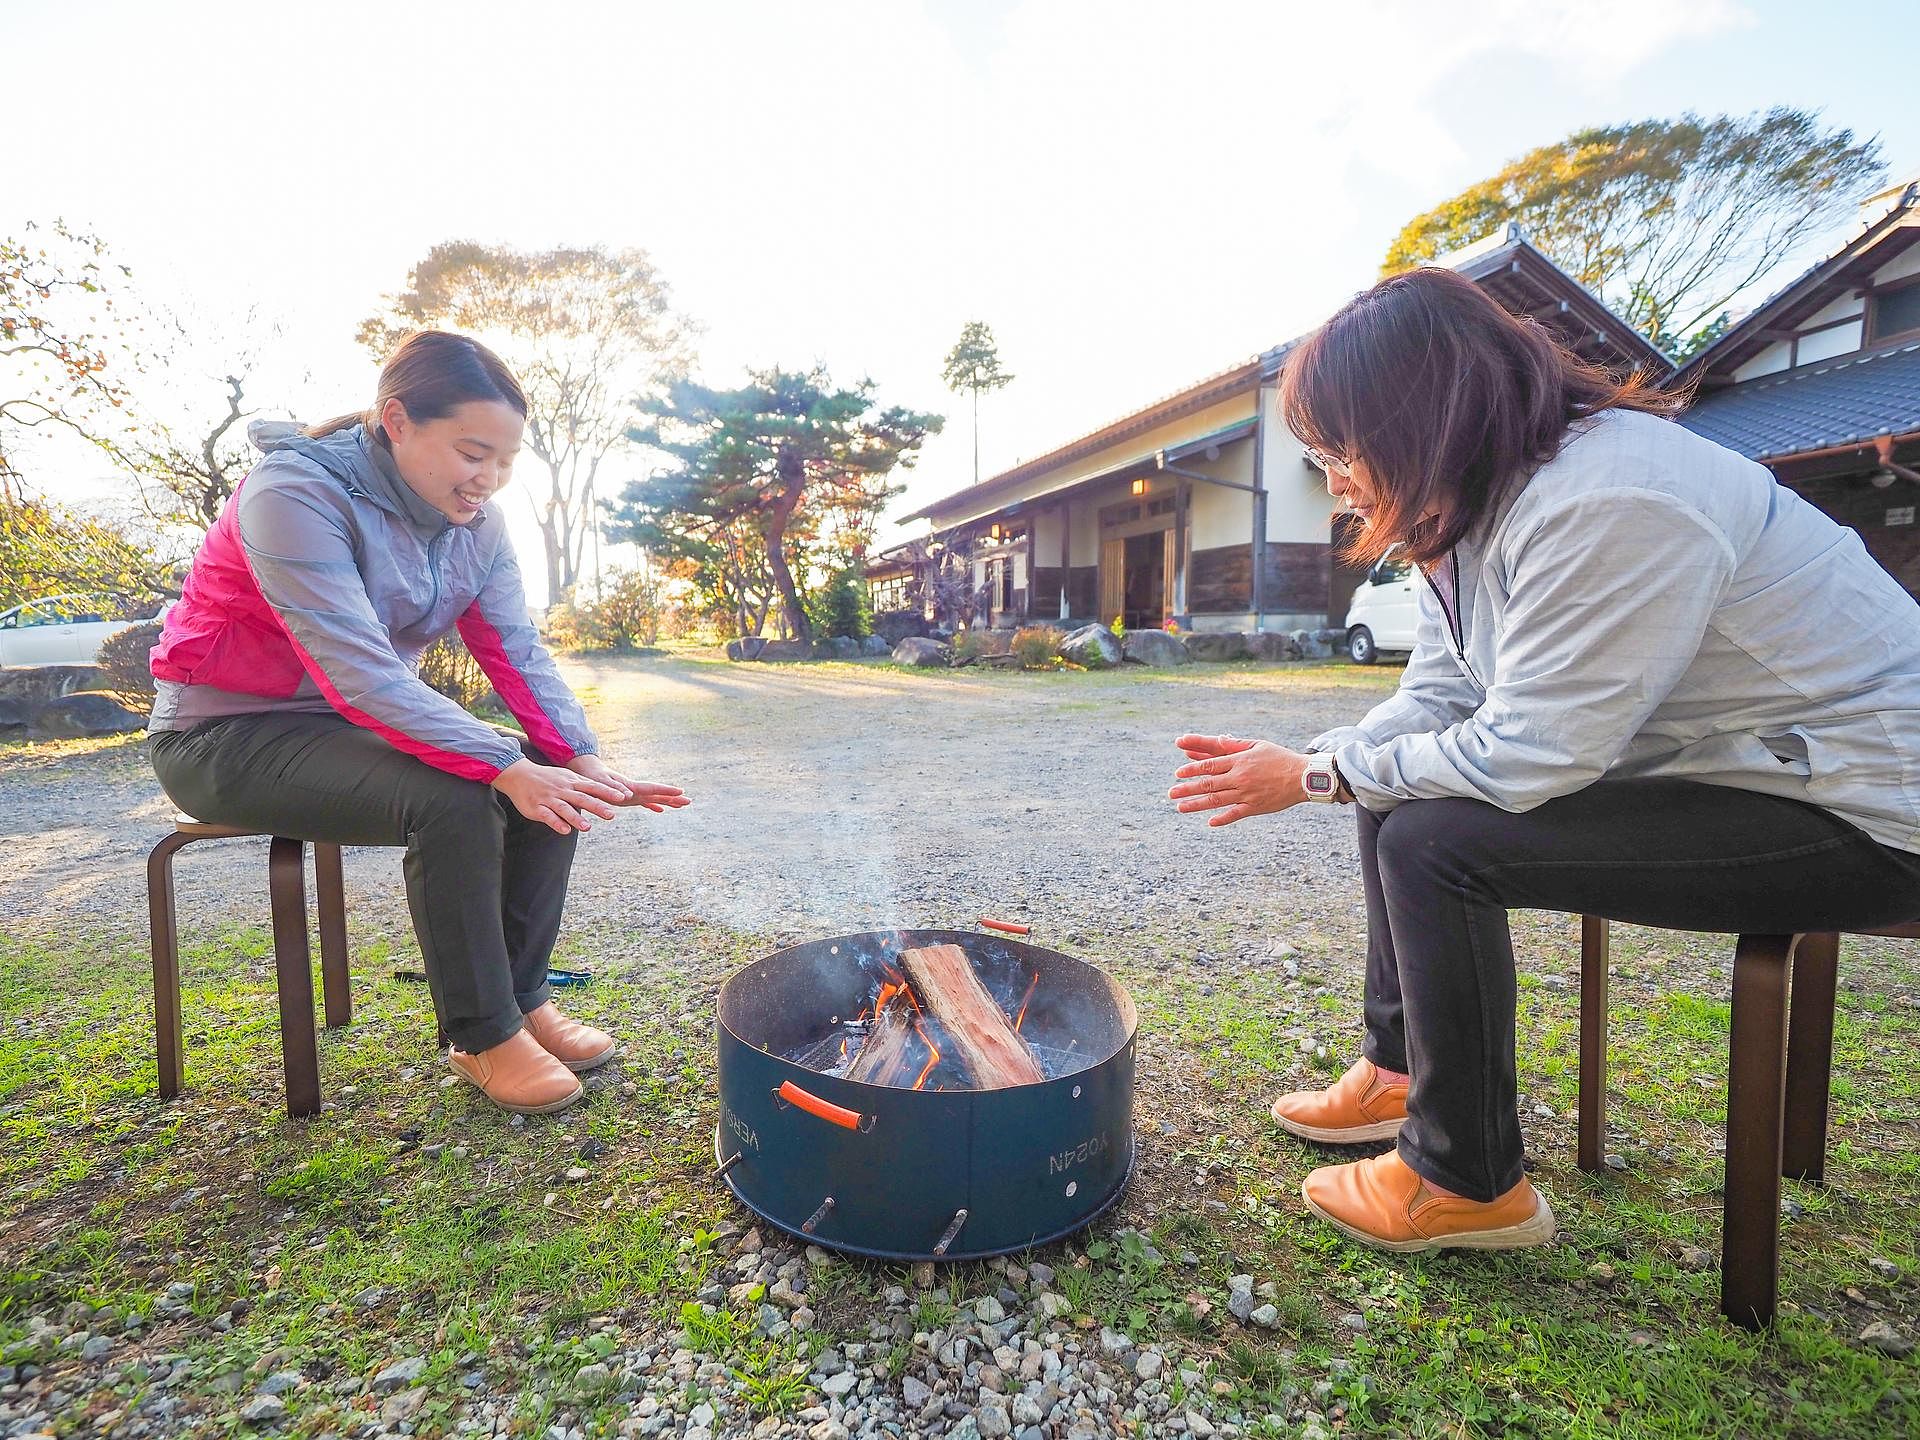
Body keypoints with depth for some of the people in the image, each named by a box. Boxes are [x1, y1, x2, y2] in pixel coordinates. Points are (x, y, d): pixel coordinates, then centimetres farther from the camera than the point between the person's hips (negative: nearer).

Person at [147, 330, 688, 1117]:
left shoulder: (473, 520, -3)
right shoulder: (296, 494, -24)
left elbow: (518, 652, -9)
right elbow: (362, 675, -34)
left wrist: (583, 763, -24)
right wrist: (508, 769, -41)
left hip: (361, 723, 7)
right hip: (229, 735, -6)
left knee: (551, 785, -12)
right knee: (450, 798, -31)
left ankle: (522, 998, 0)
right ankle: (485, 1039, -14)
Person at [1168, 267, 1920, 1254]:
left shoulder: (1608, 504, -28)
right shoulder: (1473, 504, 2)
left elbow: (1520, 758, -29)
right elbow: (1436, 701, 4)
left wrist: (1315, 777, -18)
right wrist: (1301, 762, -10)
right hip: (1716, 767, 10)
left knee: (1436, 840, -23)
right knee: (1398, 793, 7)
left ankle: (1465, 1183, -3)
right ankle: (1399, 1072, 19)